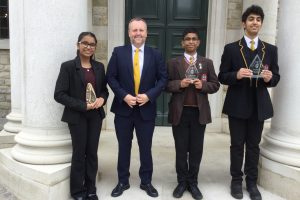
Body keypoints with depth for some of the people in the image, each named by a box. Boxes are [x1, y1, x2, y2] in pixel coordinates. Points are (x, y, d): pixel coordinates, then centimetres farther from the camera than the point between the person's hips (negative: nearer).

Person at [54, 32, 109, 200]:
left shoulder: (99, 67, 7)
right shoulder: (68, 66, -8)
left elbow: (104, 89, 14)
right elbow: (59, 94, -11)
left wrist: (102, 98, -9)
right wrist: (82, 105, -17)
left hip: (96, 116, 4)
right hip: (77, 116, -4)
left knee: (92, 153, 9)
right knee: (79, 153, 5)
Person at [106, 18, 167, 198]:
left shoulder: (155, 54, 2)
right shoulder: (118, 52, 1)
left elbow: (163, 79, 1)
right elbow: (111, 77, -1)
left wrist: (149, 95, -12)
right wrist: (124, 95, -13)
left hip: (146, 109, 0)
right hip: (123, 108, 0)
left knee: (146, 148, 11)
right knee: (124, 147, 12)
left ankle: (146, 182, 28)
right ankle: (123, 181, 28)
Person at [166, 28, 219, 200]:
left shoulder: (207, 63, 8)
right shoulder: (173, 63, 4)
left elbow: (215, 85, 6)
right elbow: (166, 85, 1)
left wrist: (203, 85, -13)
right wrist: (179, 84, -16)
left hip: (199, 112, 1)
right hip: (180, 112, -1)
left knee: (196, 149, 8)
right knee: (181, 150, 8)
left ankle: (193, 182, 24)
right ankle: (182, 182, 23)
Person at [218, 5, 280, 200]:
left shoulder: (271, 49, 6)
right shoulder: (231, 48, 0)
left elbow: (276, 78, 8)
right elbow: (222, 77, -2)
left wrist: (270, 78, -15)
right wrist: (236, 75, -21)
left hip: (259, 105, 2)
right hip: (237, 105, -2)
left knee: (254, 145, 11)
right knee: (237, 145, 8)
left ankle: (252, 182, 25)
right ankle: (236, 180, 23)